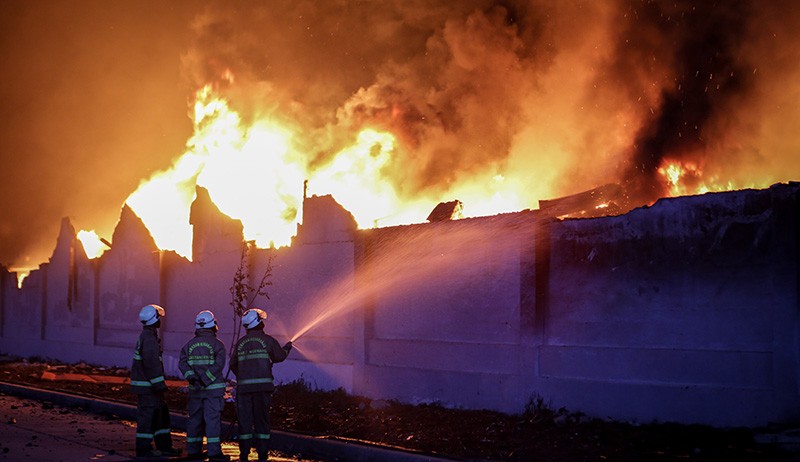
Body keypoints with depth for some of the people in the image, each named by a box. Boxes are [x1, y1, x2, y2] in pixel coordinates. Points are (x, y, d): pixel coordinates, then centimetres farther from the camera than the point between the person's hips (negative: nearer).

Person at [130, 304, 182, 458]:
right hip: (147, 386, -10)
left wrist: (160, 383, 24)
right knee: (148, 416, -4)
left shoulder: (148, 335, 15)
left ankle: (164, 446, 19)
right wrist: (159, 384, -21)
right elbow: (151, 363, -24)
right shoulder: (149, 338, -19)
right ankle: (143, 449, 1)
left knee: (161, 414, 14)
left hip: (149, 384, 10)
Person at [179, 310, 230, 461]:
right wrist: (206, 379, -18)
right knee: (212, 419, -5)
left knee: (195, 419, 10)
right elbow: (219, 364, -17)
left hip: (195, 389, 5)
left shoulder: (190, 344, 8)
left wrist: (190, 376, -13)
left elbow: (182, 363, -2)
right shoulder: (217, 344, -5)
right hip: (214, 388, -5)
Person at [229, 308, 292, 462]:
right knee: (262, 418, 5)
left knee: (244, 419, 6)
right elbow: (279, 356, 6)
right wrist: (287, 348, 26)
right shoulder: (267, 340, -2)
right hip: (263, 385, -2)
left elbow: (233, 364, 12)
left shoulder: (240, 342, 6)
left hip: (244, 386, 2)